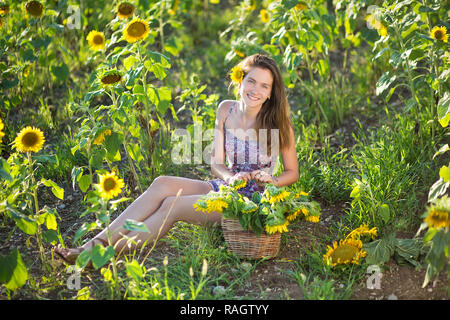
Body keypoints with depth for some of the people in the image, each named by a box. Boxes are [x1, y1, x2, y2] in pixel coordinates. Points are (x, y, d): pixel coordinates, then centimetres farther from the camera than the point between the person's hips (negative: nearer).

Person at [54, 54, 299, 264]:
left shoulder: (277, 123, -10)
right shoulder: (226, 110, 3)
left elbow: (292, 172, -1)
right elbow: (216, 164, 4)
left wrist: (271, 180, -22)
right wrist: (232, 177, -17)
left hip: (254, 199, -5)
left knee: (172, 205, -24)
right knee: (162, 184, -20)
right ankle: (98, 242, -26)